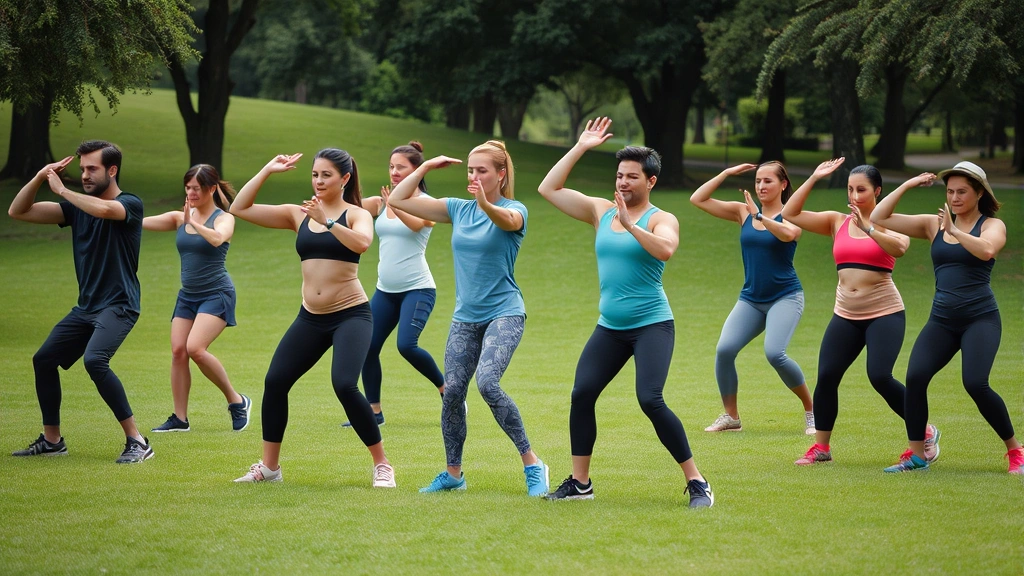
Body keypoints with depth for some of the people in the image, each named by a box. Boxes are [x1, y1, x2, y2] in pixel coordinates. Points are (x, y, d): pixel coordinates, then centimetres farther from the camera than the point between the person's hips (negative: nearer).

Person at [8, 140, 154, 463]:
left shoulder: (130, 204, -9)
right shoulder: (77, 207, 9)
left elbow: (103, 209, -34)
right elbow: (18, 212, 8)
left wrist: (61, 190, -21)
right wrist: (40, 177, -7)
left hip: (118, 306, -8)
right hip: (86, 308, 8)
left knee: (94, 360, -29)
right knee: (44, 360, 9)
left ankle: (137, 442, -25)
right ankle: (52, 440, 25)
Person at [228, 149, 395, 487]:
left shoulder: (356, 215, -3)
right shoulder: (298, 215, 8)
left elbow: (362, 243, -26)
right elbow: (240, 209, 5)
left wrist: (326, 221, -29)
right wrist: (268, 170, 1)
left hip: (350, 315, -5)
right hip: (310, 319, 5)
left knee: (345, 385, -22)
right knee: (275, 382, -2)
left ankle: (382, 465, -8)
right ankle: (268, 466, 14)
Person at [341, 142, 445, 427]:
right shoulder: (380, 203, 7)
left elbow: (416, 223, -27)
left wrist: (396, 207, -48)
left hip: (417, 288, -6)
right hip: (385, 290, 6)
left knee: (407, 345, -20)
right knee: (367, 347, -2)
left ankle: (446, 388, 2)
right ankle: (374, 411, 10)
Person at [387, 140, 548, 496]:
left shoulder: (514, 210, -6)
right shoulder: (459, 209, 9)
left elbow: (507, 220, -33)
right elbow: (398, 200, 10)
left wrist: (485, 203, -53)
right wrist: (426, 167, 1)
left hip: (504, 313, -5)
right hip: (465, 317, 6)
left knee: (487, 383, -25)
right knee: (452, 392, -3)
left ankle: (532, 465, -15)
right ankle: (453, 474, 15)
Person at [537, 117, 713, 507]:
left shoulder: (661, 219, -5)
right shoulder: (601, 211, 10)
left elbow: (665, 249, -27)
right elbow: (549, 189, 10)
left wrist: (630, 225, -31)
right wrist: (580, 148, 6)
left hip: (652, 325, -6)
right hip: (610, 328, 6)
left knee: (650, 400, -19)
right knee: (582, 394, -4)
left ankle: (697, 483, -10)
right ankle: (579, 482, 10)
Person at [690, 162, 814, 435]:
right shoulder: (743, 211, 8)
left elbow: (789, 234, -28)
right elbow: (697, 199, 6)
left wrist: (759, 216, -25)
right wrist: (726, 173, 2)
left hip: (785, 297, -4)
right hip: (750, 299, 4)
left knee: (774, 353, -25)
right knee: (724, 350, -17)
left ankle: (811, 410, -5)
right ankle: (731, 417, 1)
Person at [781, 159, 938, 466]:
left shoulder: (889, 222, -2)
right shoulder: (837, 222, 8)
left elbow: (900, 247, -24)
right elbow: (790, 214, 2)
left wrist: (868, 228, -32)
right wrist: (813, 179, -1)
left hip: (884, 313, -4)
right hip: (846, 315, 4)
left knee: (880, 377, -17)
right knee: (826, 376, -6)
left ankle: (927, 433, 3)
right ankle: (820, 447, 9)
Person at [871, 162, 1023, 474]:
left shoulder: (992, 225, 0)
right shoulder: (933, 224, 11)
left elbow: (986, 250, -24)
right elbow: (879, 218, 8)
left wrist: (954, 231, -21)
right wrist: (908, 185, 4)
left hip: (980, 319, -4)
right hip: (942, 320, 4)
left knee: (975, 384, -22)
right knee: (915, 377, -16)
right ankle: (917, 455, -2)